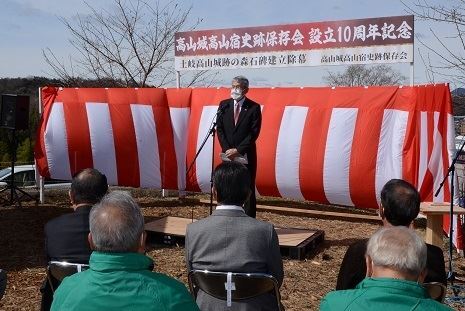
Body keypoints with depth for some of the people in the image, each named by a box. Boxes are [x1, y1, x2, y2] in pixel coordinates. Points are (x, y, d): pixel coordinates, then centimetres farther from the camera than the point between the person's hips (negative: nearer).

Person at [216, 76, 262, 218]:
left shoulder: (254, 107, -3)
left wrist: (238, 150, -13)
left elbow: (254, 133, -8)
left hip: (246, 155, -3)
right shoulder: (224, 105, 6)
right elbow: (220, 129, 4)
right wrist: (228, 149, -7)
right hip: (228, 154, 3)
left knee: (248, 189, 1)